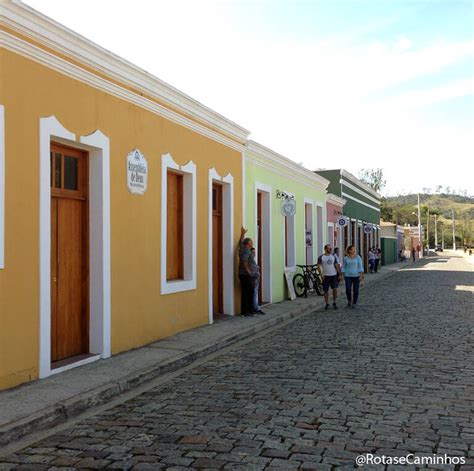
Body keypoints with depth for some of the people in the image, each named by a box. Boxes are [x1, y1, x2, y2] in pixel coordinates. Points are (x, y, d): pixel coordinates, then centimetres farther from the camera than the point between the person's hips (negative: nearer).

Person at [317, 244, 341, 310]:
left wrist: (339, 274, 8)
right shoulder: (321, 257, -3)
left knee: (335, 289, -7)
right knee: (325, 290, 4)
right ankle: (327, 304, 17)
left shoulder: (333, 256, 8)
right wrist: (321, 275, -15)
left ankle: (334, 303, 9)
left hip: (333, 275, 2)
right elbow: (319, 266, -6)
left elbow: (336, 265, 12)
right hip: (325, 276, -2)